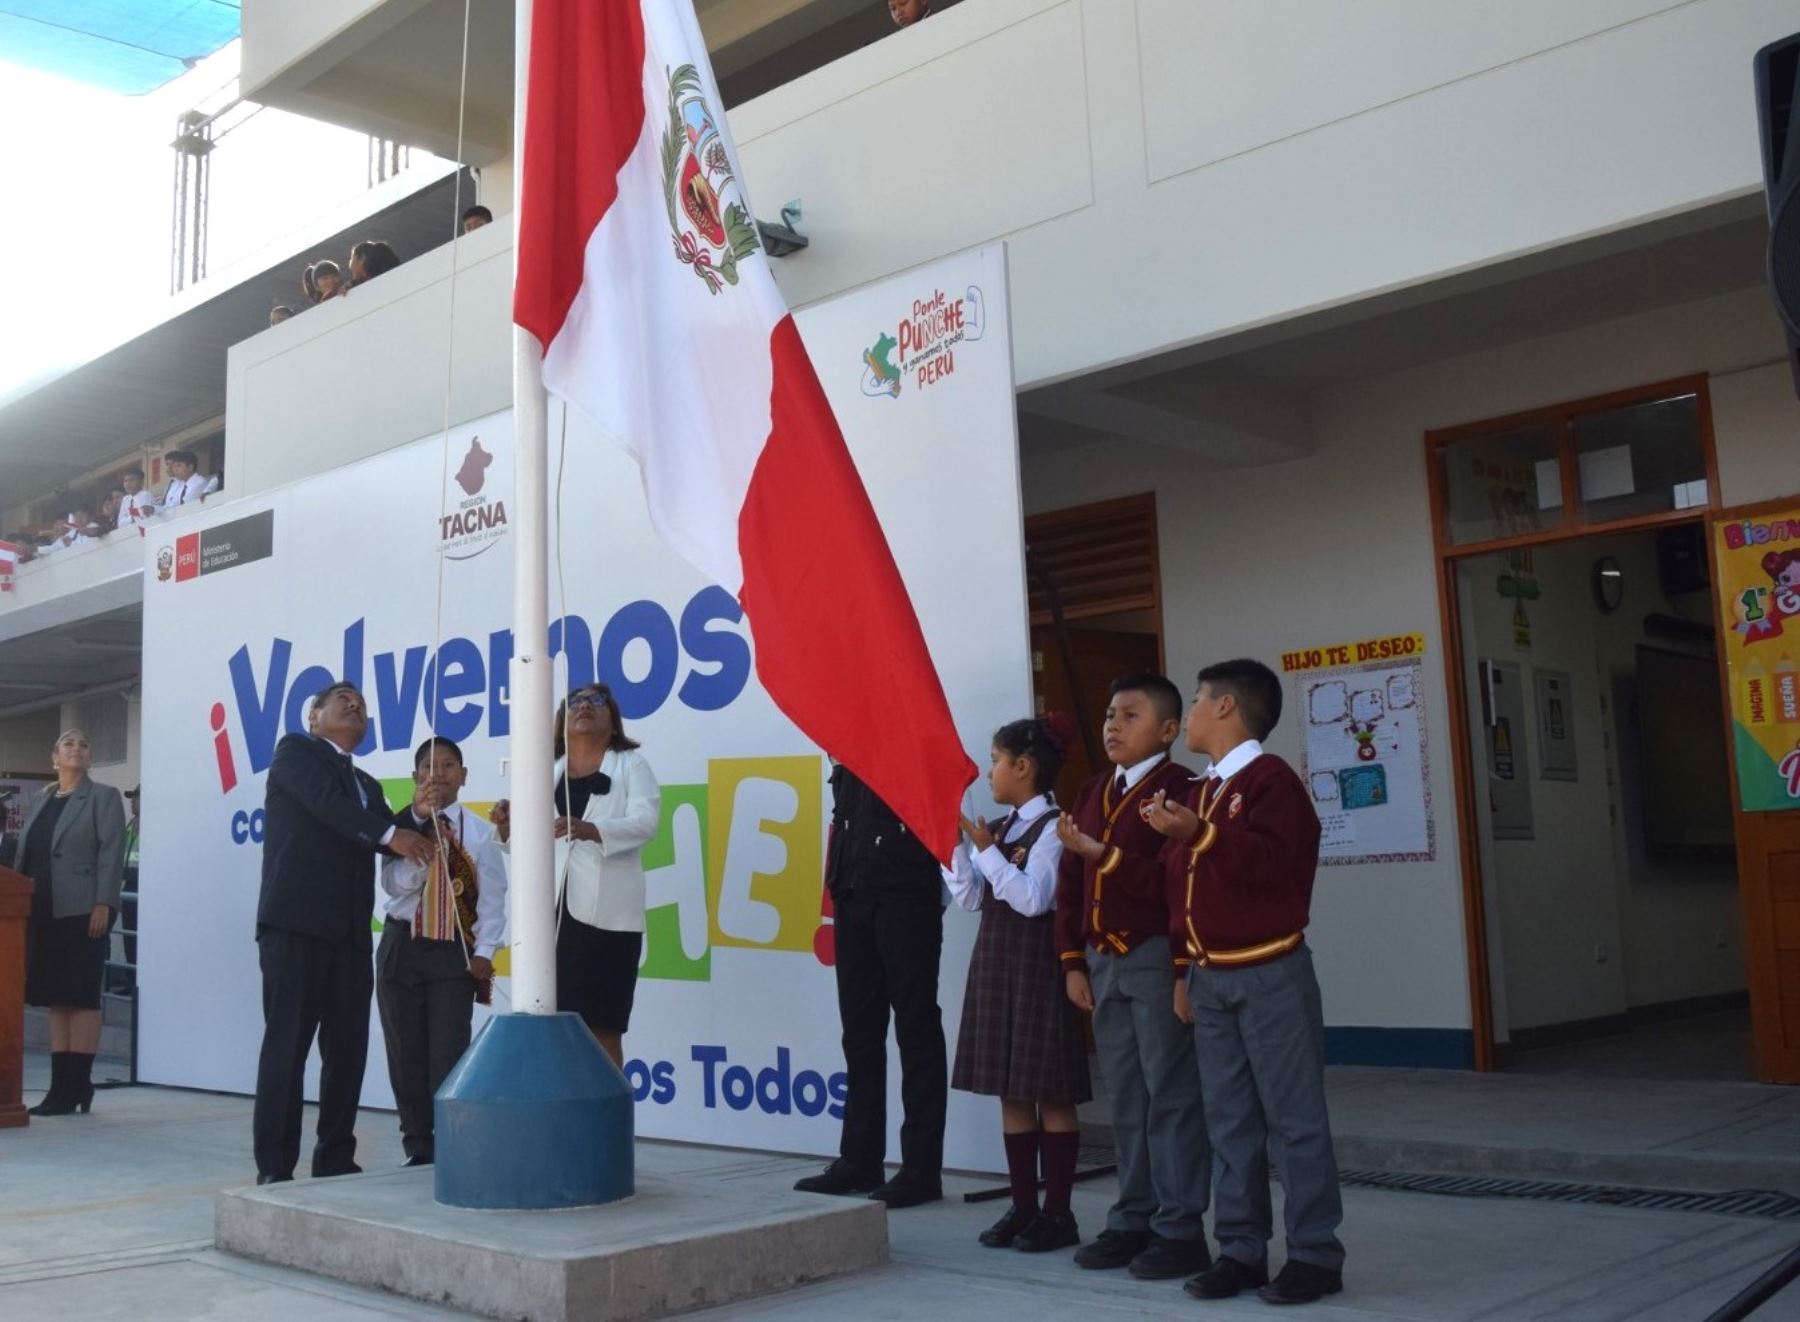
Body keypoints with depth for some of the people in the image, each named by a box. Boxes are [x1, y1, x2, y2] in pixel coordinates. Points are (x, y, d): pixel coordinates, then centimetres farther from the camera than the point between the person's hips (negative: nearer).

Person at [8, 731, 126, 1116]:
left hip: (82, 911, -6)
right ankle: (61, 1085, 10)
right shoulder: (40, 801, 19)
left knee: (81, 997, -5)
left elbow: (111, 853, -7)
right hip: (43, 912, 6)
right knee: (56, 999, 6)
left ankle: (78, 1086, -3)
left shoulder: (104, 797, 2)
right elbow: (23, 854, 18)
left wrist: (103, 904, -16)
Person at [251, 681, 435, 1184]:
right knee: (287, 1044, -5)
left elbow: (388, 843, 14)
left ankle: (336, 1160, 15)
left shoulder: (367, 784, 24)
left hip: (350, 932, 7)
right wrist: (391, 834, -19)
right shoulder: (295, 751, 5)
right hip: (296, 923, -6)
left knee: (347, 1049, 6)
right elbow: (327, 802, -13)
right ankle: (274, 1167, -2)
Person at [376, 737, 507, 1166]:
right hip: (402, 946, 2)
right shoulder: (401, 826, -1)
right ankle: (418, 1147, 18)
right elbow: (395, 885, -16)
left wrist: (484, 951, -9)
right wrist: (421, 821, -21)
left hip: (455, 952, -1)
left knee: (448, 1054, -5)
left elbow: (492, 897, -1)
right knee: (406, 1054, 7)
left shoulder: (479, 832, -1)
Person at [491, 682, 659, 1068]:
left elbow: (645, 820, -8)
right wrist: (508, 828, -7)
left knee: (603, 1030, -1)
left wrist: (589, 829, -25)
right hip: (551, 912, 3)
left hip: (604, 914, -3)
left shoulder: (631, 764, 9)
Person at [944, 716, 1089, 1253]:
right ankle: (1023, 1206, 19)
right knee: (1010, 1090, 11)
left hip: (1036, 966, -8)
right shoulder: (999, 828, 12)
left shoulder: (1051, 827, -11)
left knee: (1051, 1092, 0)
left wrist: (988, 851, -18)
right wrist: (955, 844, 1)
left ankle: (1058, 1212, 8)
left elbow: (1034, 898, -19)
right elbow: (968, 897, 9)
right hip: (996, 963, 8)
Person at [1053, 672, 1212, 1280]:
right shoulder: (1092, 794, 15)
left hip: (1157, 957, -7)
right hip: (1102, 959, 8)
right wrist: (1074, 963, 10)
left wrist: (1103, 854, -19)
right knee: (1124, 1097, 13)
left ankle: (1180, 1230, 8)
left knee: (1171, 1094, -1)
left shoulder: (1179, 789, -9)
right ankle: (1132, 1220, 22)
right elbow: (1070, 887, 15)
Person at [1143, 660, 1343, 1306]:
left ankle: (1315, 1253, 6)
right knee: (1231, 1120, 10)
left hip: (1269, 973, -8)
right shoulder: (1202, 791, 17)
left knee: (1294, 1118, -2)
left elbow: (1270, 862, -24)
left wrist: (1199, 834, -29)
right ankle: (1241, 1249, 17)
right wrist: (1185, 971, 16)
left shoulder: (1270, 778, -9)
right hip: (1211, 978, 8)